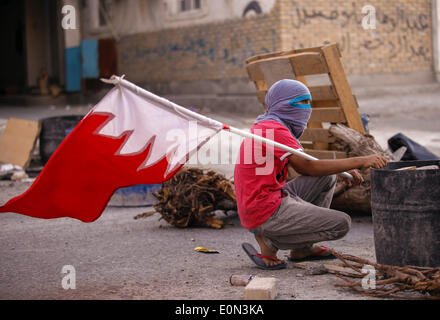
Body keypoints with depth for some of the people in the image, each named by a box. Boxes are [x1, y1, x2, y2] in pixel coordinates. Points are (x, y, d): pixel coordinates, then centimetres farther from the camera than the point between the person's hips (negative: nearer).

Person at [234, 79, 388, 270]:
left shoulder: (267, 126, 17)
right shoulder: (274, 129, -16)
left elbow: (303, 167, 19)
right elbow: (309, 167, -21)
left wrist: (345, 169, 5)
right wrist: (360, 162, -21)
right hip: (267, 214, -10)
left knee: (328, 177, 18)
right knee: (341, 224, -10)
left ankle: (302, 249, 14)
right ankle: (271, 242, -4)